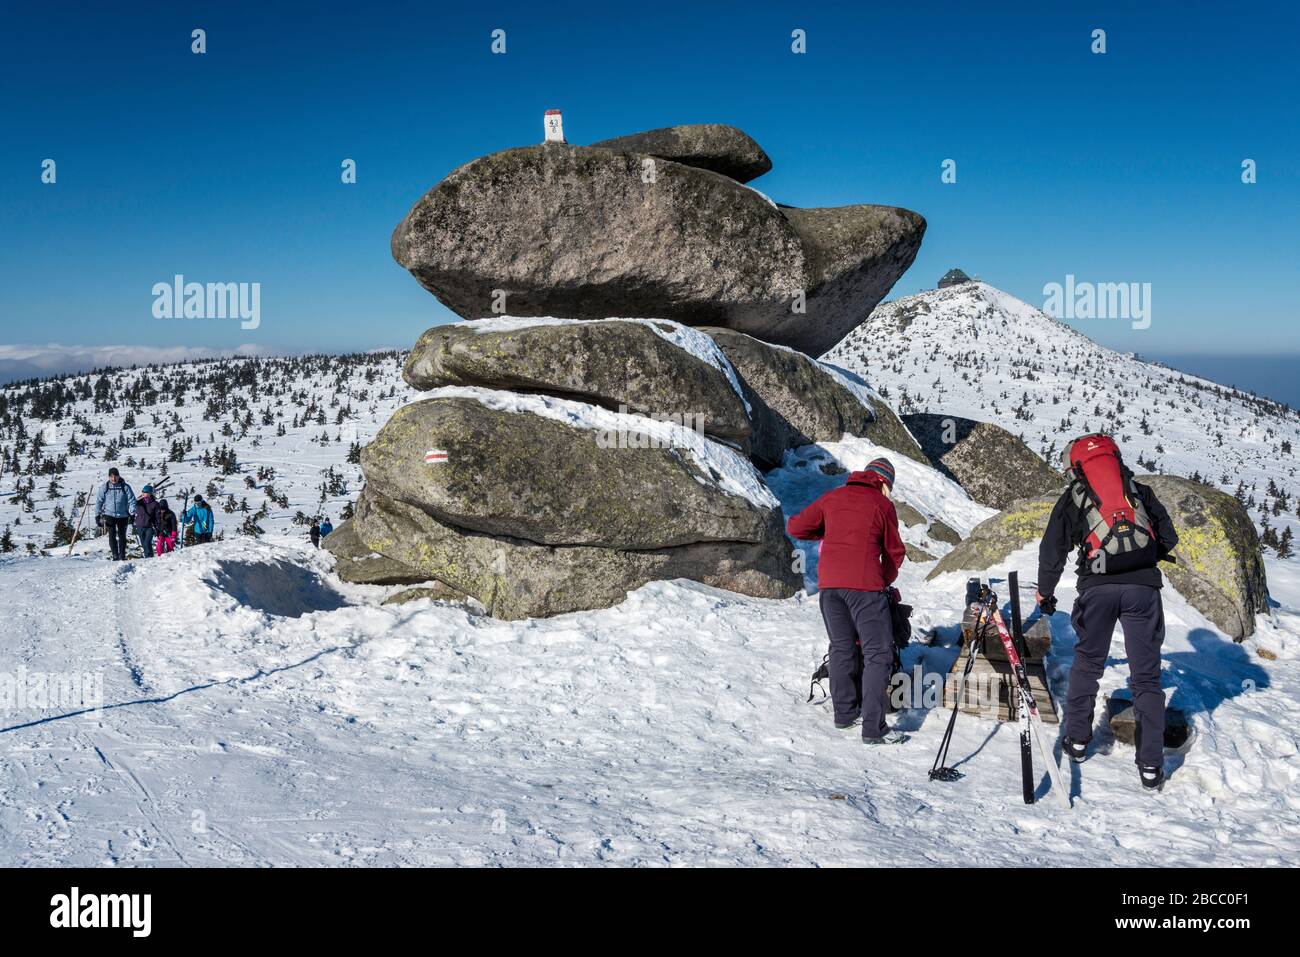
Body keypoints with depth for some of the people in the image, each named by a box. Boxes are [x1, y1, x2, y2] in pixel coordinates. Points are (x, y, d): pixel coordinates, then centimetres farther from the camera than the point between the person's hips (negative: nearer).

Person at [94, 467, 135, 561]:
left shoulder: (125, 487, 0)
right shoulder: (104, 487, 2)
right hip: (109, 515, 0)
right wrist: (97, 515, 3)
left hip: (123, 515, 0)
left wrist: (132, 513, -10)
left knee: (122, 536, 6)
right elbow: (99, 501, 6)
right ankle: (115, 555, -6)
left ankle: (122, 556, 15)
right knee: (112, 535, -9)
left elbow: (131, 500, 0)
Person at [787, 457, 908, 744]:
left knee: (842, 647, 18)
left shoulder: (833, 497, 14)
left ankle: (845, 712, 25)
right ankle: (873, 728, -6)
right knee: (878, 654, -1)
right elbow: (895, 552, 12)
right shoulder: (883, 504, 5)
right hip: (865, 585, -4)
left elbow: (795, 527, 11)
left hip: (829, 583, 5)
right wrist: (886, 581, 28)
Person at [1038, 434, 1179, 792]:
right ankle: (1151, 766, 5)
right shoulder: (1139, 490, 18)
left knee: (1087, 663, 21)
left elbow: (1052, 552, 14)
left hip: (1097, 587, 0)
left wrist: (1045, 593, 29)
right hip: (1143, 586, 1)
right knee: (1146, 675, 6)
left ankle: (1077, 740, 27)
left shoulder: (1072, 498, 14)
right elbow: (1168, 537, 19)